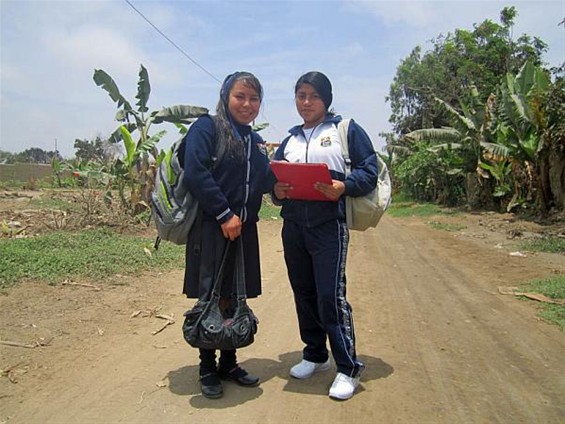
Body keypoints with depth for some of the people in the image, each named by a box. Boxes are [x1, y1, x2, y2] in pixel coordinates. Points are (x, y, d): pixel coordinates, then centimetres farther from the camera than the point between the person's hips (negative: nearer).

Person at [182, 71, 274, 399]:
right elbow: (196, 174, -14)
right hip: (211, 227, -6)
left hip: (244, 229, 6)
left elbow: (263, 184, 18)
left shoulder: (256, 141, 18)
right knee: (211, 298, 2)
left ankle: (229, 362, 26)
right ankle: (207, 369, 18)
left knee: (236, 298, 11)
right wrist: (225, 215, -16)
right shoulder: (207, 127, -4)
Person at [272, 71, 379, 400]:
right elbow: (274, 176, 20)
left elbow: (370, 172, -3)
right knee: (303, 294, 12)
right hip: (293, 226, 6)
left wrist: (344, 186, -21)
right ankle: (315, 355, 30)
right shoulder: (289, 140, 19)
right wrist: (277, 190, -3)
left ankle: (348, 368, 7)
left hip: (329, 226, -5)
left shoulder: (347, 130, 3)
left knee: (331, 296, -9)